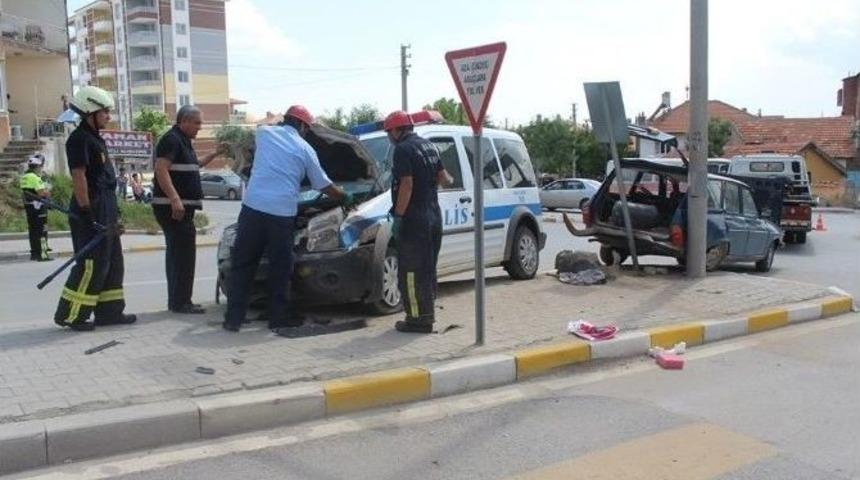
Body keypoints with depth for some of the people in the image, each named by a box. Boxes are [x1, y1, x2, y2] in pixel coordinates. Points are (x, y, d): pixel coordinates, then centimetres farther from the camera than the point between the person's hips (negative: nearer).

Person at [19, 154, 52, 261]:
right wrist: (48, 192, -2)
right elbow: (41, 192, -23)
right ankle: (42, 254, -9)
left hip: (28, 205, 9)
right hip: (38, 206, -9)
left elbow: (24, 192, 19)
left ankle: (34, 253, 21)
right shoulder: (35, 177, -16)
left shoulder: (24, 177, 14)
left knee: (32, 229, 14)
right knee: (41, 230, -7)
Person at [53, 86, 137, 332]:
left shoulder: (96, 138, 18)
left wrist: (113, 213, 20)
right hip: (91, 213, -10)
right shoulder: (79, 139, -12)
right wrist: (87, 214, -21)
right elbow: (78, 178, -19)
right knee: (93, 265, -8)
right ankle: (70, 315, 1)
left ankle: (109, 311, 18)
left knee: (113, 263, 11)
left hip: (105, 213, 10)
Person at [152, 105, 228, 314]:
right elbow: (161, 170, -22)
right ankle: (180, 301, -7)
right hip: (173, 206, -11)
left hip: (182, 206, 11)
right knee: (183, 253, -10)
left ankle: (176, 301, 18)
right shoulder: (171, 139, -11)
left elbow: (194, 165, 37)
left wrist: (215, 154, 27)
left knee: (177, 253, 12)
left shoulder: (184, 141, 20)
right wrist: (175, 199, -30)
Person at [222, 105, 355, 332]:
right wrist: (345, 198, 34)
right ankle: (278, 317, 14)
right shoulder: (304, 149, 9)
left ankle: (233, 318, 8)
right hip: (283, 213, -2)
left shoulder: (263, 132, 13)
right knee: (280, 268, 9)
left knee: (242, 265, 8)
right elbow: (324, 185, 16)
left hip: (253, 207, 2)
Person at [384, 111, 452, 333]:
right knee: (427, 268, 16)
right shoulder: (429, 146, 14)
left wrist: (397, 216, -19)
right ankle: (427, 313, 25)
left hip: (414, 218, -9)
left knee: (411, 271, -3)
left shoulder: (403, 149, -13)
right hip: (434, 216, 9)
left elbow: (407, 185, -20)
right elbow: (443, 178, 15)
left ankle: (418, 318, -1)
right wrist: (448, 180, 37)